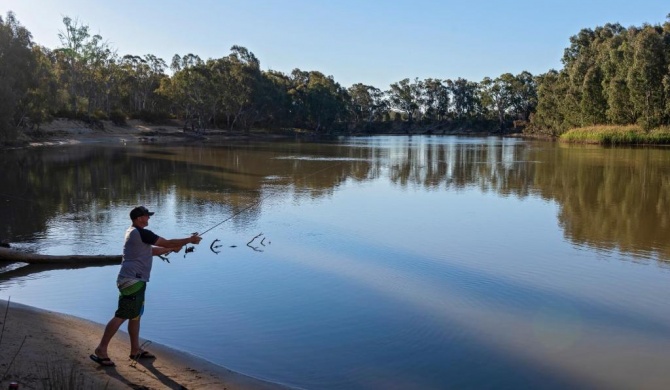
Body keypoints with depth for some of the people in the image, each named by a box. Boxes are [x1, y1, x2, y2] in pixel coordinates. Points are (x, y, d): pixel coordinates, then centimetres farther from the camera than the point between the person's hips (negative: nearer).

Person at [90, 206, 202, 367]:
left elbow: (151, 251, 24)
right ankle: (100, 350, -7)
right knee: (121, 316, -9)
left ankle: (135, 350, 21)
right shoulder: (142, 233, -14)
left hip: (133, 281, 11)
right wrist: (190, 240, -1)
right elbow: (167, 243, -11)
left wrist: (172, 249, 18)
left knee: (135, 315, 15)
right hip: (132, 281, -11)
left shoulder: (134, 233, 17)